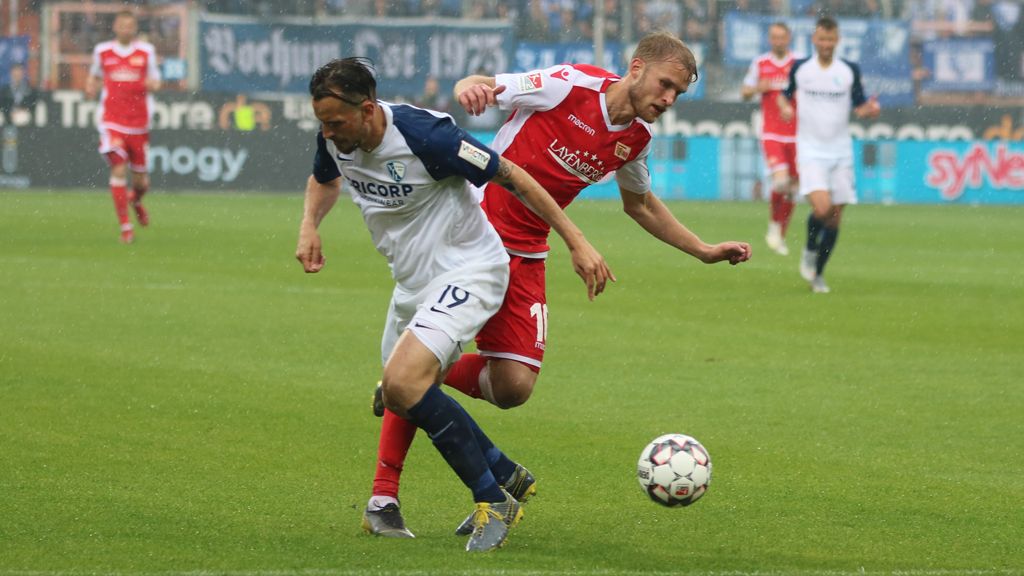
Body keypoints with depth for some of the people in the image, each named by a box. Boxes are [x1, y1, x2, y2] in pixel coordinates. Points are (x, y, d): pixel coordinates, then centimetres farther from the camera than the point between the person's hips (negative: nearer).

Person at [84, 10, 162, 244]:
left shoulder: (146, 51, 5)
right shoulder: (102, 51, 5)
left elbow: (155, 81, 10)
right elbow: (95, 76, 20)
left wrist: (152, 84, -14)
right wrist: (91, 88, -2)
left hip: (138, 124, 1)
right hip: (111, 121, -1)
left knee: (141, 182, 6)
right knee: (119, 169, -16)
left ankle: (135, 200, 44)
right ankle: (125, 226, -10)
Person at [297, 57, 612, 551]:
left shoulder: (424, 135, -28)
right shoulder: (334, 140, -7)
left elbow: (512, 178, -19)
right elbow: (325, 179, 19)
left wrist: (576, 243, -18)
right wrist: (309, 225, -3)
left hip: (467, 272, -9)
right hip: (412, 282, 9)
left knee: (402, 383, -26)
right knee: (399, 398, 17)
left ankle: (493, 502, -11)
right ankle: (508, 476, 36)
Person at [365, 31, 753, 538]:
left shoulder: (637, 138, 5)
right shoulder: (571, 85, -14)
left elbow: (640, 205, 24)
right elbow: (485, 87, -12)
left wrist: (704, 251, 21)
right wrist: (470, 88, -37)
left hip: (524, 257, 6)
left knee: (513, 387, -6)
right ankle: (383, 493, 4)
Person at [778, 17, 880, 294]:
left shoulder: (850, 71, 2)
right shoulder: (799, 68, 1)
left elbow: (860, 108, 4)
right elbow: (785, 94, 16)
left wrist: (871, 109, -19)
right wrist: (785, 107, -7)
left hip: (840, 152, 2)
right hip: (811, 152, -2)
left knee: (835, 217, 4)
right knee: (821, 208, -22)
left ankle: (818, 273, 20)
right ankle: (810, 250, 9)